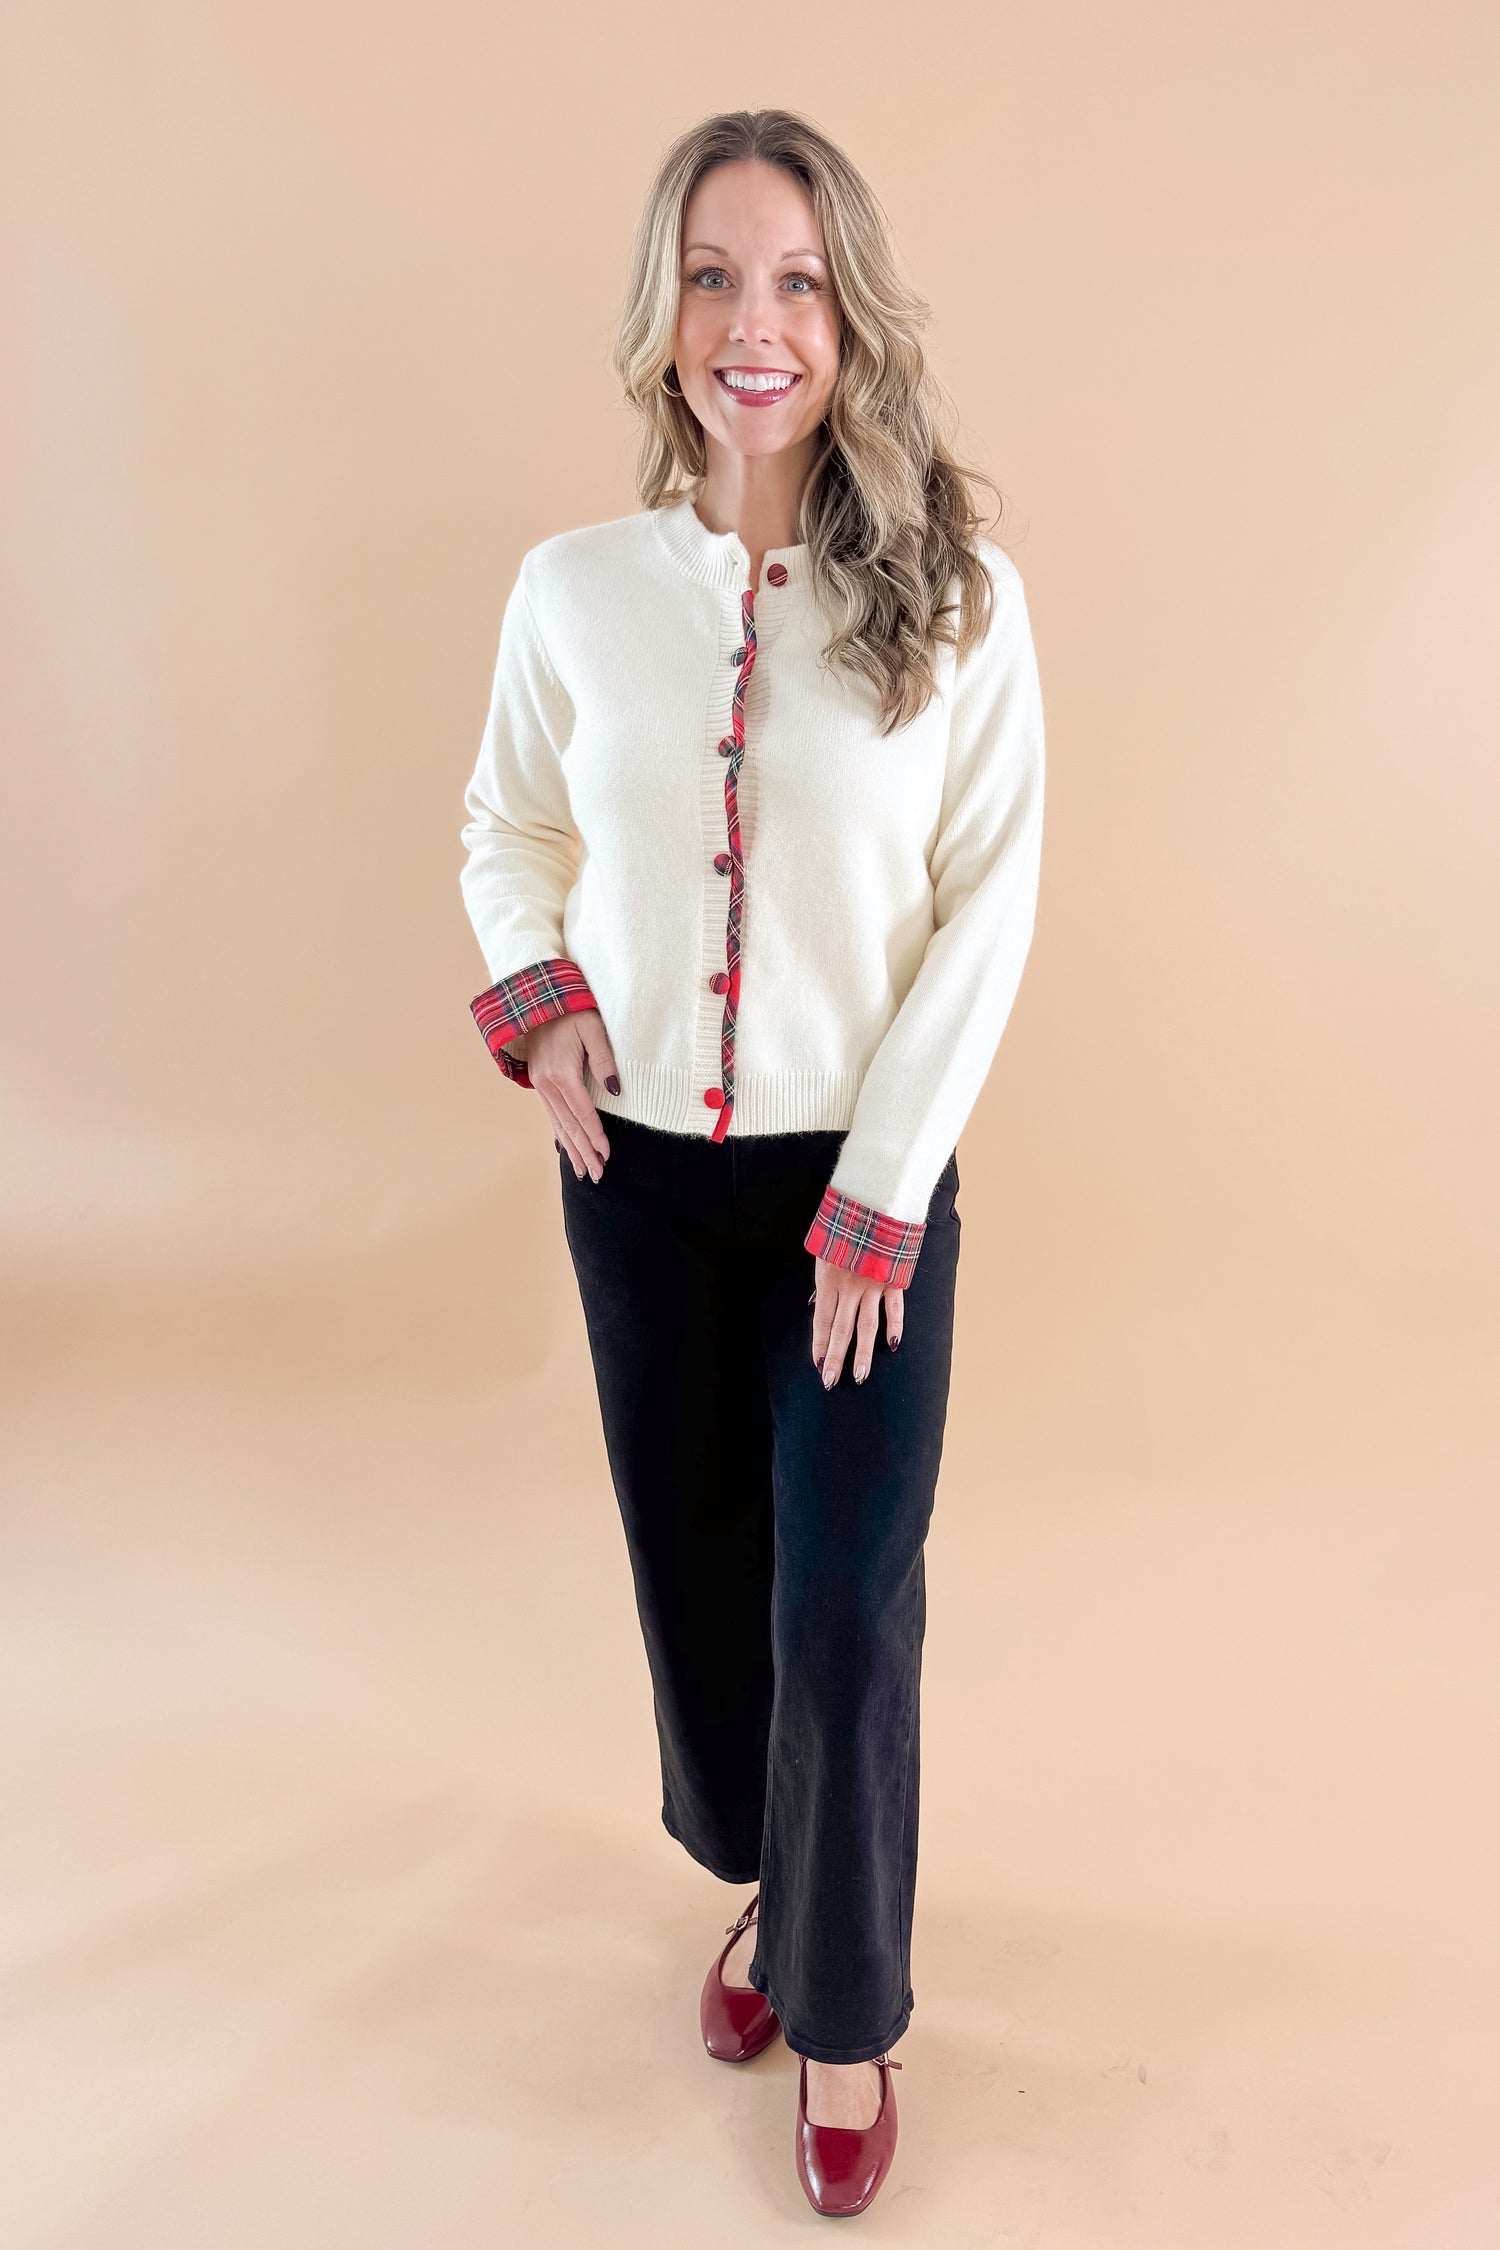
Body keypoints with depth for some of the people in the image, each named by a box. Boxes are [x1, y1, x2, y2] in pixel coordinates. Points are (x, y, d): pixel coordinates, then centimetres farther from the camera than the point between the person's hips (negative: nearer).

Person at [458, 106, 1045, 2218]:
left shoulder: (960, 596, -8)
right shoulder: (572, 588, -3)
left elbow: (989, 907, -8)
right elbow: (506, 832, 12)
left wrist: (879, 1192, -12)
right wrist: (538, 999, -7)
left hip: (863, 1178, -2)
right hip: (642, 1171, 3)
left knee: (846, 1608, 3)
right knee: (693, 1556, 15)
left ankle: (843, 2001, 28)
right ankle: (768, 1881, 43)